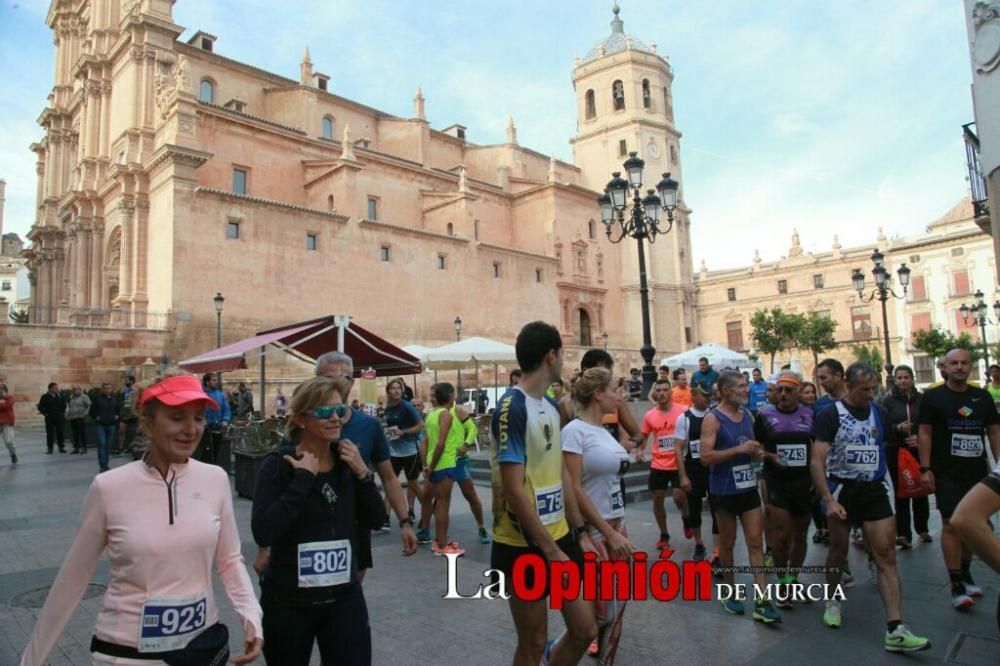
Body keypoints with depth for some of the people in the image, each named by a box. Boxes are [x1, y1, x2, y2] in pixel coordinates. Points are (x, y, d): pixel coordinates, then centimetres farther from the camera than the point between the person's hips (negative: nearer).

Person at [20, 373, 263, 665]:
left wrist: (251, 615, -12)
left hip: (205, 642, 2)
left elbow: (230, 559, 2)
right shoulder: (109, 488, -14)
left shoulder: (215, 480, -8)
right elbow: (72, 580, -2)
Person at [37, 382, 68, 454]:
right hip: (49, 418, -2)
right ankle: (49, 448, 8)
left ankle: (61, 447, 9)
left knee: (60, 432, 1)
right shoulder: (45, 397, -4)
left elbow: (64, 404, 18)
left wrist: (63, 412, 11)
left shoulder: (60, 395, 5)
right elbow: (40, 407, -1)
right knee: (49, 433, 1)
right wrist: (45, 413, -6)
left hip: (59, 417, 2)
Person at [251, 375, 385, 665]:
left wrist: (362, 474, -13)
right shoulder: (278, 464, -13)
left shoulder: (347, 459, 0)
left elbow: (375, 520, 0)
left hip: (345, 596, 3)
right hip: (288, 600, -2)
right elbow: (263, 533, -24)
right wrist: (303, 478, -24)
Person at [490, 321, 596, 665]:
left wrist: (579, 530, 11)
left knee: (585, 630, 13)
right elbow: (513, 490, -22)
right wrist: (549, 550, -19)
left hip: (560, 535, 8)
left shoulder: (551, 406, 8)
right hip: (524, 546, -8)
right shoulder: (512, 408, -19)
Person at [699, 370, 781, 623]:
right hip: (725, 490, -5)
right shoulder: (713, 418, -13)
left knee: (756, 542, 2)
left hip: (749, 487, 6)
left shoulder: (748, 415, 8)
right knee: (727, 542, 10)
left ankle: (761, 602, 5)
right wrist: (739, 450, -25)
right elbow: (705, 456, -21)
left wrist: (757, 453, -1)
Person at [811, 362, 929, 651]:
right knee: (838, 550, 13)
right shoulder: (830, 415, -11)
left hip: (875, 490, 3)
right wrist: (828, 500, -23)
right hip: (842, 490, -3)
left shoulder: (880, 413, 5)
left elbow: (887, 450, 20)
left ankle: (895, 630, -5)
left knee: (887, 555, -5)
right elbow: (816, 461, -16)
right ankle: (833, 601, 35)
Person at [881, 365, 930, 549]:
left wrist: (919, 437, -14)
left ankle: (922, 529, 29)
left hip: (919, 451, 2)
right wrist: (898, 428, -22)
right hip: (896, 452, -2)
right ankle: (903, 534, 0)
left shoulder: (922, 399, 2)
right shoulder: (887, 401, -2)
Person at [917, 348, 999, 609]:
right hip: (947, 473, -4)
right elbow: (924, 433, -4)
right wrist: (925, 469, -10)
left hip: (977, 471, 4)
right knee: (951, 524, -6)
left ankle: (965, 574, 28)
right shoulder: (933, 397, -3)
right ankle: (956, 586, -2)